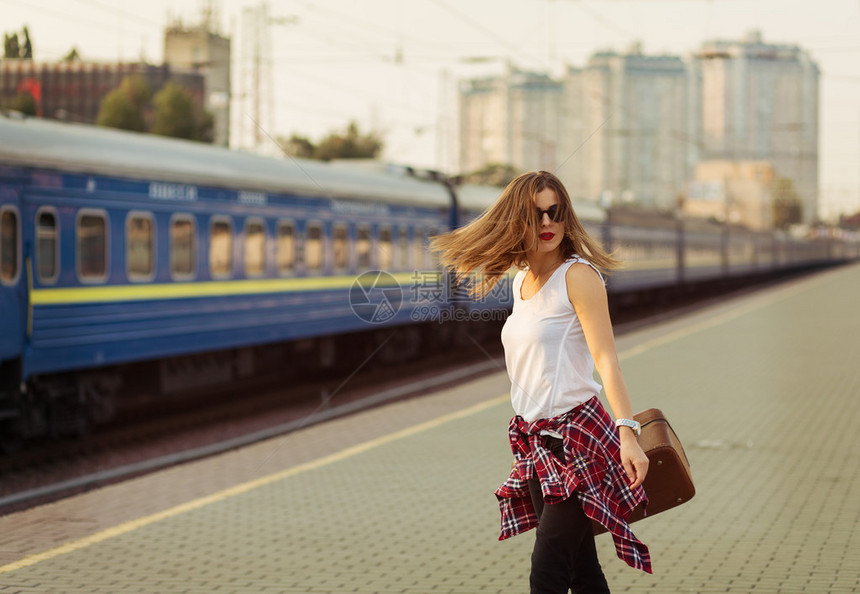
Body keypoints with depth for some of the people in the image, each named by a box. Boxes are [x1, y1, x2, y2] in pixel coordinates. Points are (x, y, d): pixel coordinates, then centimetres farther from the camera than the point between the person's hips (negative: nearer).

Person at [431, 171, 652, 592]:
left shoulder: (579, 276, -10)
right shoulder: (521, 280, 13)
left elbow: (605, 359, -18)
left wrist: (627, 433, -28)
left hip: (578, 437, -7)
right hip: (535, 441, 7)